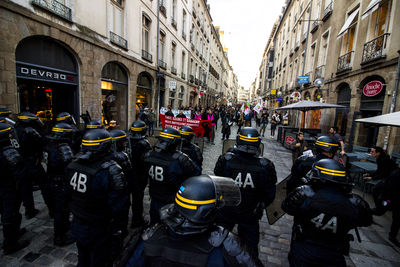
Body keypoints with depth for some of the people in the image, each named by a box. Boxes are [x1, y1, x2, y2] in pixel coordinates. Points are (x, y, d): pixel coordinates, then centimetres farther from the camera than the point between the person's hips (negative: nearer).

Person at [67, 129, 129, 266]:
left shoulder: (74, 164, -9)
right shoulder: (110, 171, -31)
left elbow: (69, 194, 7)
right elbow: (119, 207, -25)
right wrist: (118, 232, -12)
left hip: (77, 227, 6)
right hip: (98, 234, -6)